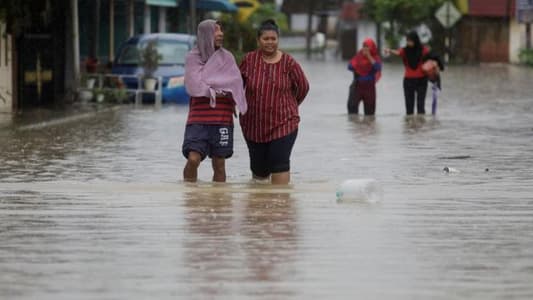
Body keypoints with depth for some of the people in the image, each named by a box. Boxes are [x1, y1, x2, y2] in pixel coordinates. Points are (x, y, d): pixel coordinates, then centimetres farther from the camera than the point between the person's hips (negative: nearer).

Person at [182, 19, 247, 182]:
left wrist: (208, 87, -8)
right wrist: (217, 91, -5)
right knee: (193, 159, -15)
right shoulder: (192, 57, 2)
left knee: (219, 164, 3)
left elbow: (235, 82, -4)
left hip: (222, 120, 2)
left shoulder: (227, 57, 9)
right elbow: (194, 86, -9)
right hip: (198, 119, -2)